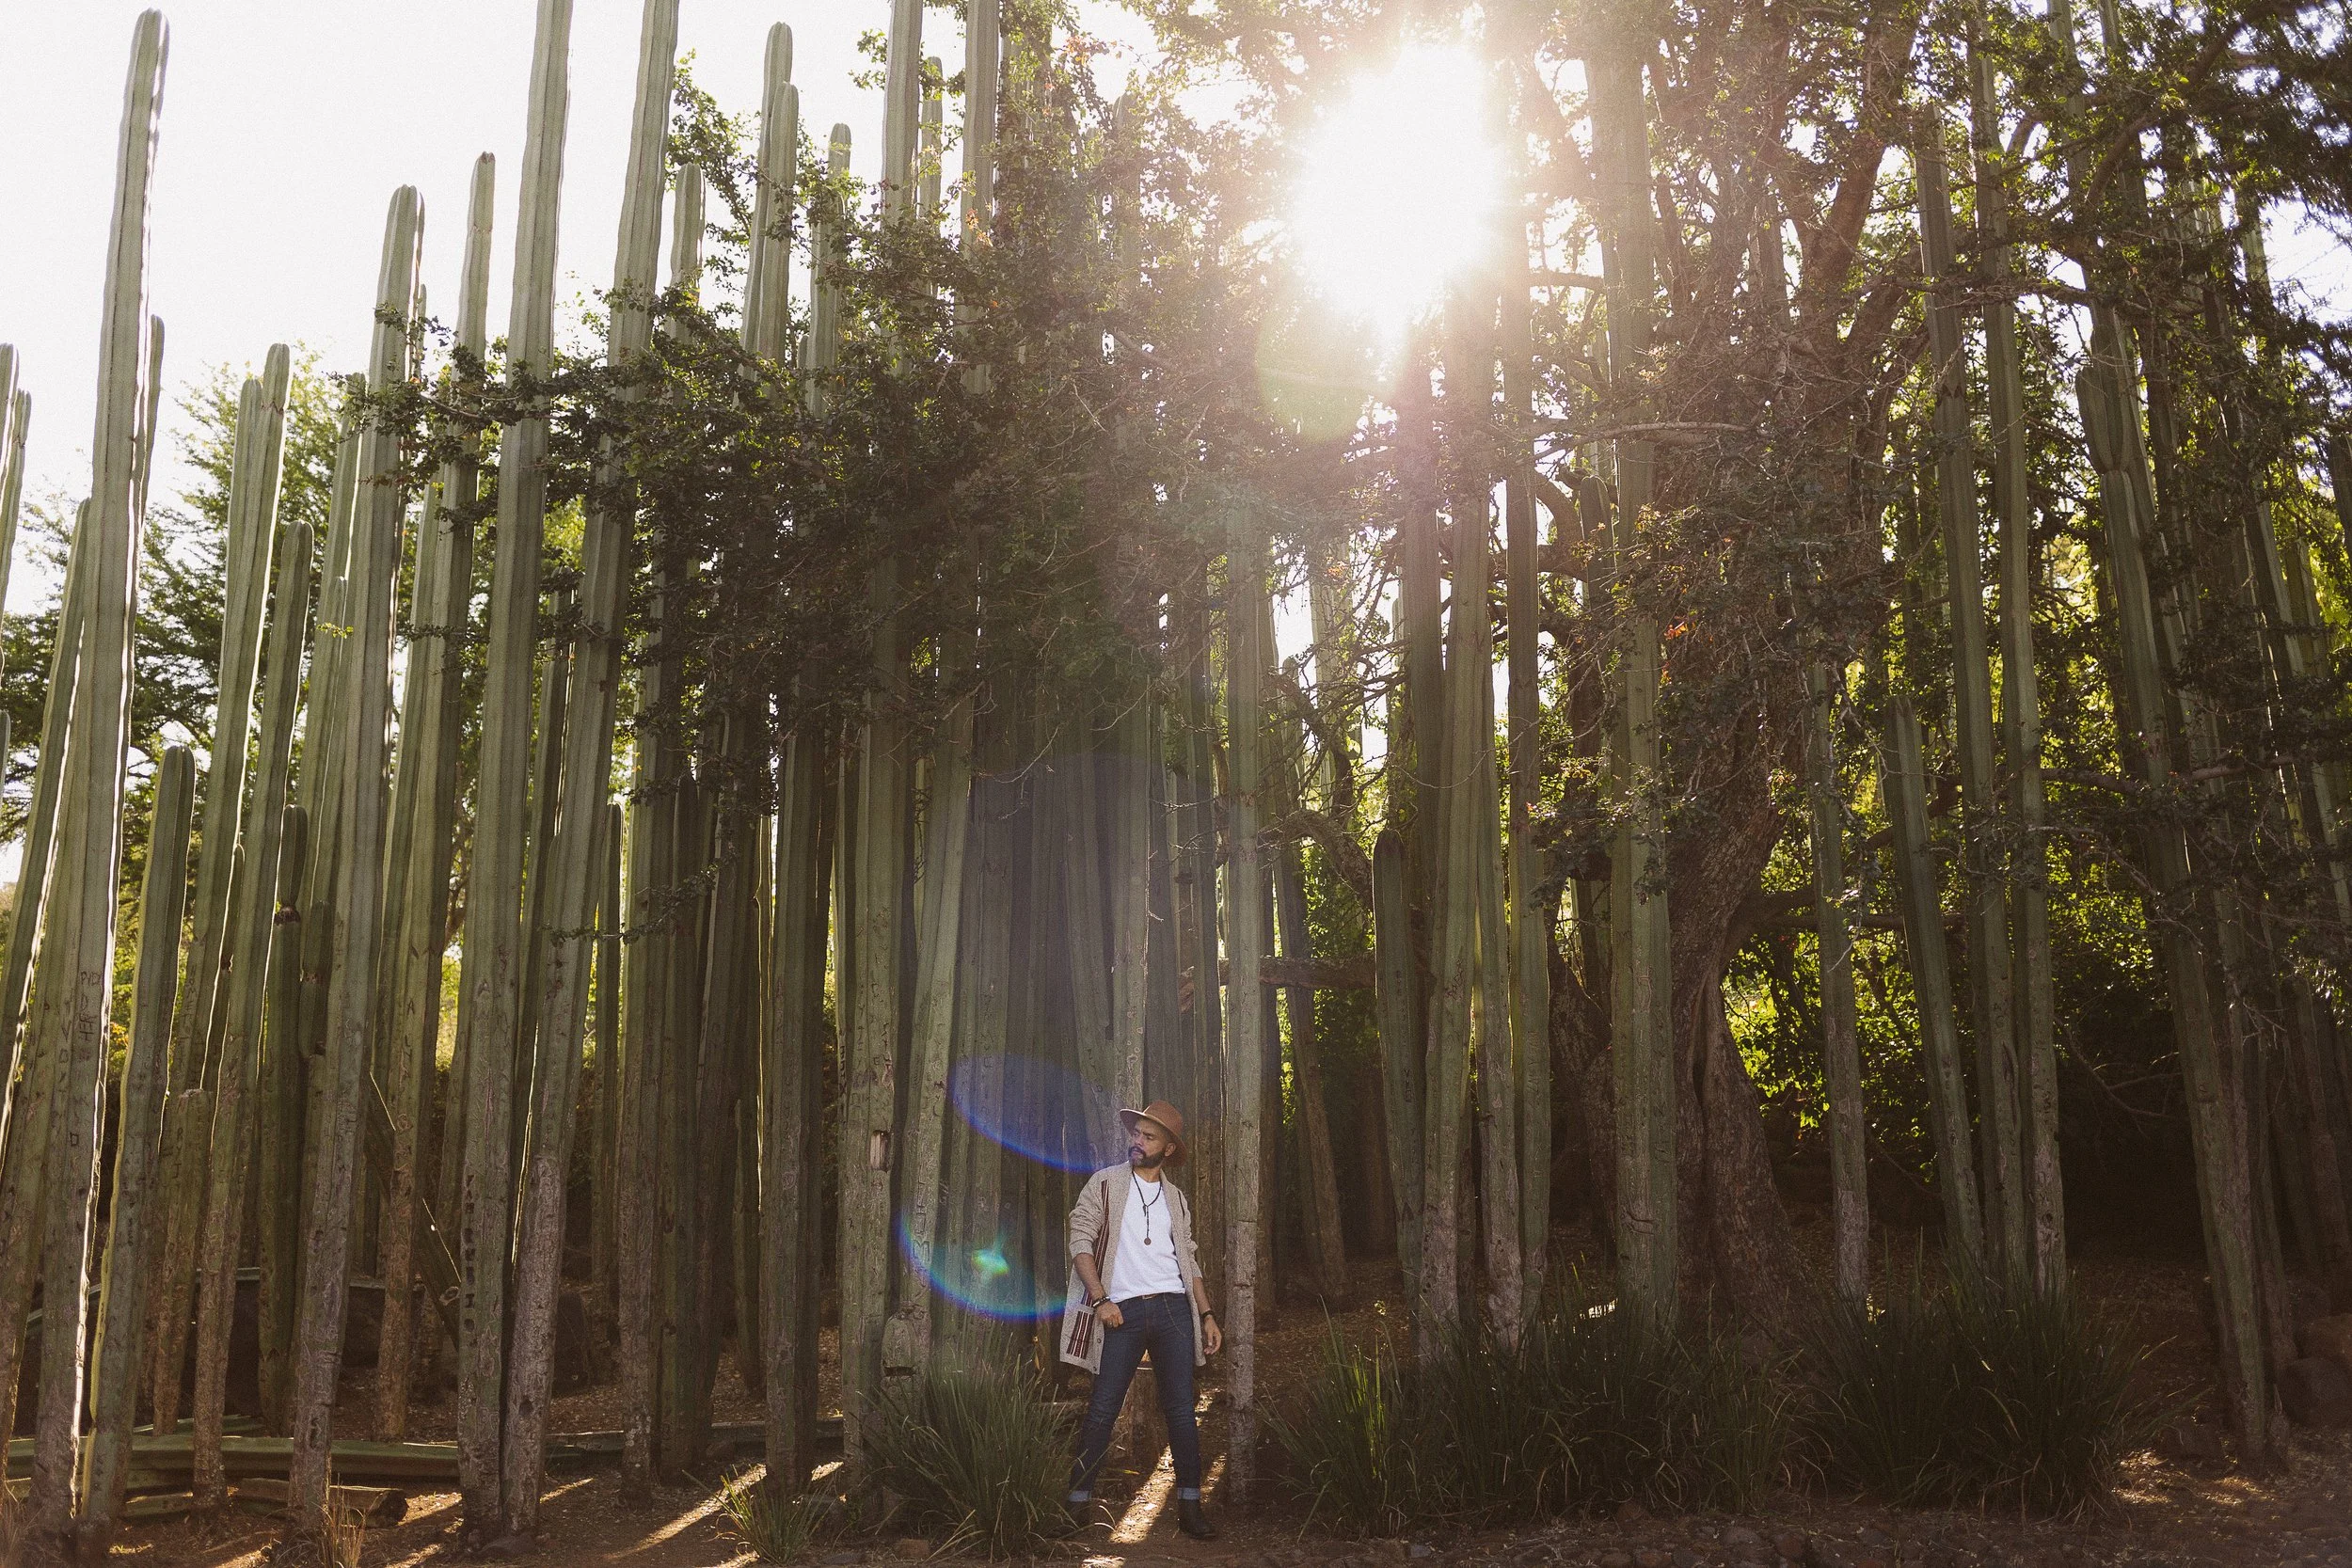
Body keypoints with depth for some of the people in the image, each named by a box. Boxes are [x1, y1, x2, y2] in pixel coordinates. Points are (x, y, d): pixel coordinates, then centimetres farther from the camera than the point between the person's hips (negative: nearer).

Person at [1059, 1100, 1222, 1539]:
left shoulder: (1176, 1198, 16)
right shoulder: (1105, 1183, 6)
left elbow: (1189, 1260, 18)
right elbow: (1081, 1241, -1)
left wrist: (1207, 1314, 9)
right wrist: (1100, 1299, -11)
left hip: (1173, 1309, 3)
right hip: (1122, 1311, -3)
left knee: (1181, 1409, 1)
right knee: (1102, 1409, -3)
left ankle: (1189, 1506, 6)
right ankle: (1078, 1503, 6)